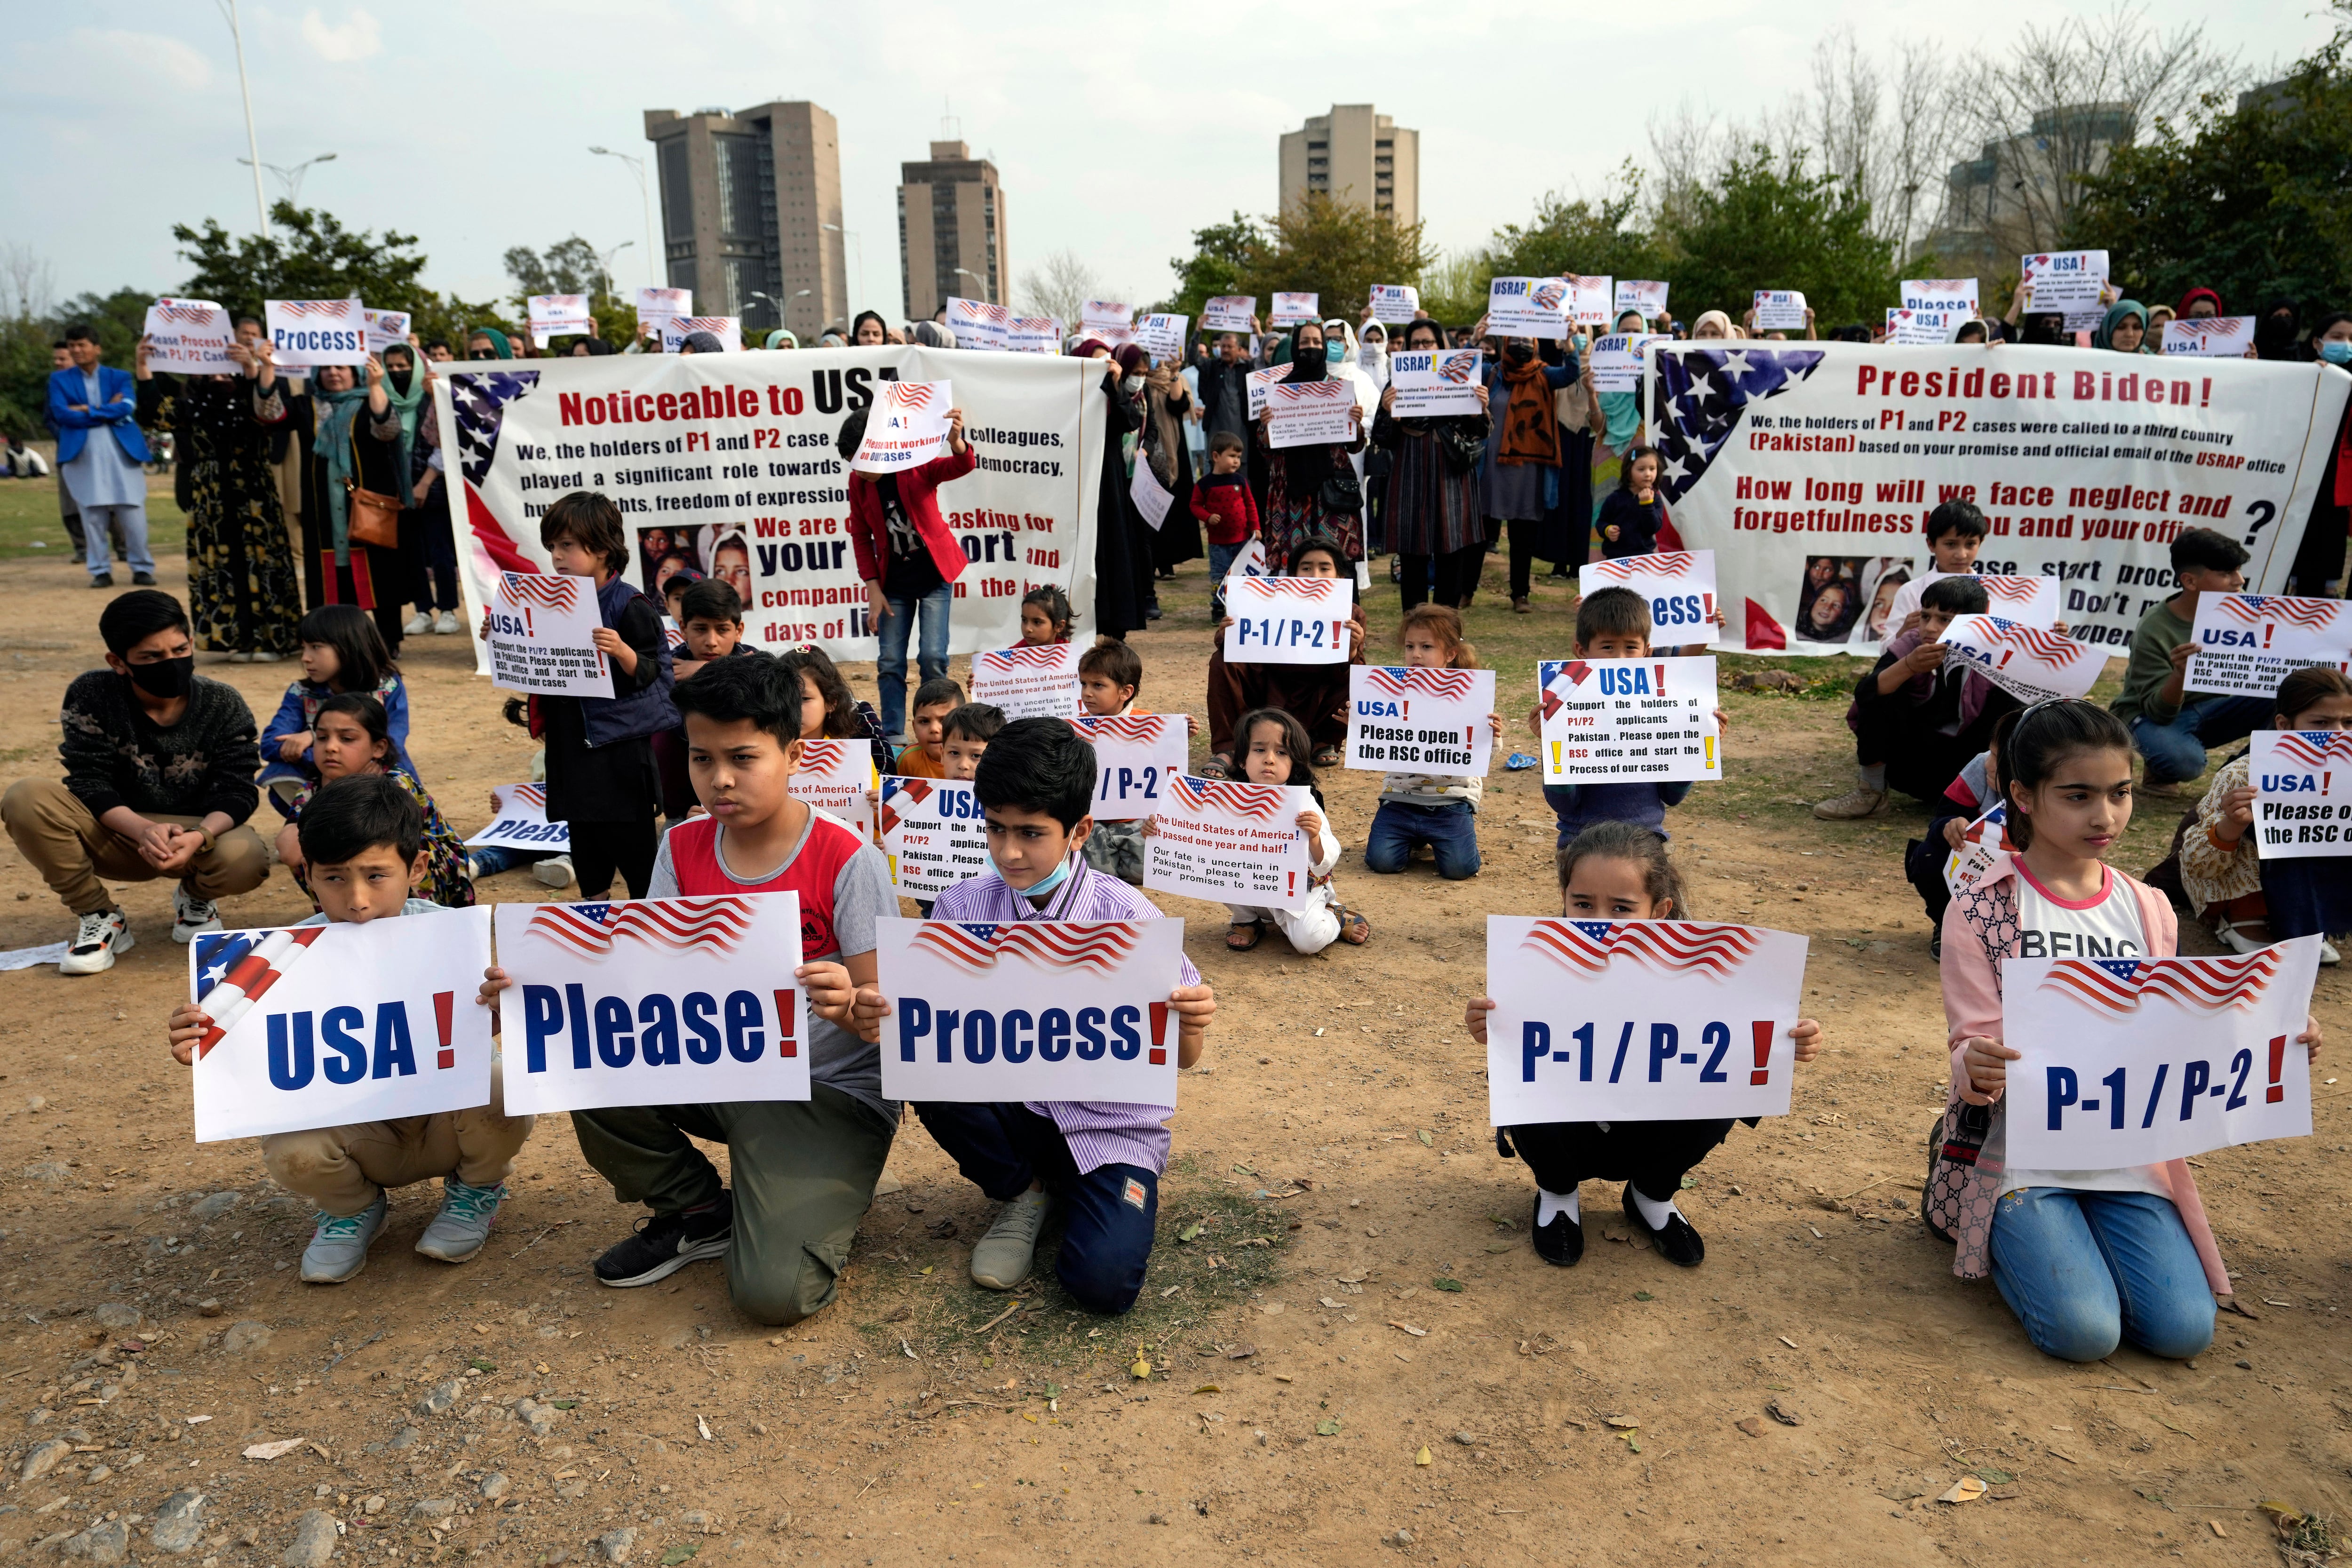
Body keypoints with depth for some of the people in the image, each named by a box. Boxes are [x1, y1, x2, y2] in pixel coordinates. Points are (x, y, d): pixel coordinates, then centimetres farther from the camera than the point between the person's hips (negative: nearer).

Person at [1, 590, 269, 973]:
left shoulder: (224, 706, -11)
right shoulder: (90, 696, -11)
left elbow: (236, 791, -15)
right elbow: (89, 783, -15)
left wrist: (199, 836, -37)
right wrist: (144, 830, -35)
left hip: (201, 831, -1)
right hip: (116, 831, 1)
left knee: (247, 861, -35)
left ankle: (195, 896, 7)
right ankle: (98, 915, -5)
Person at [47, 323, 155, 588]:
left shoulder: (120, 377, 11)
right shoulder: (60, 379, 11)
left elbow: (128, 407, -7)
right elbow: (61, 415, -4)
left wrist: (87, 411, -9)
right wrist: (109, 412, -7)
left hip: (122, 451, 0)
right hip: (82, 455, 0)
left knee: (133, 515, -1)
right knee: (92, 516, 1)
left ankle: (142, 568, 9)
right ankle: (100, 571, 7)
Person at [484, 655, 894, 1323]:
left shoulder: (846, 860, -17)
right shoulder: (684, 848, 0)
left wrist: (848, 1004, -40)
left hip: (833, 1093, -6)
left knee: (773, 1292, -23)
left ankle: (813, 1203, 14)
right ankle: (696, 1211, 5)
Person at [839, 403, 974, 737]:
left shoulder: (918, 466, -15)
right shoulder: (858, 482, -5)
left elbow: (963, 466, -33)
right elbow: (861, 537, 4)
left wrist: (956, 443, -57)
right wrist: (873, 588, -4)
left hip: (934, 577, -3)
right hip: (893, 583, 3)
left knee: (932, 657, -10)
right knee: (890, 662, 1)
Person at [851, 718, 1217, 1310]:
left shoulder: (1125, 915, -15)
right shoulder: (964, 907, -8)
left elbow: (1180, 1057, -11)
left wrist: (1191, 1027, -35)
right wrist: (884, 1020, -31)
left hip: (1112, 1122, -3)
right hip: (1015, 1102, 3)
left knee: (1103, 1283, -25)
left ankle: (1068, 1189, 13)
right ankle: (1024, 1194, 3)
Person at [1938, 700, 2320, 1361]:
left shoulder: (2150, 911, 6)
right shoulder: (1981, 912, -9)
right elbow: (1974, 1048, -12)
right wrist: (1977, 1071, -35)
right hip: (2020, 1153, -4)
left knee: (2184, 1329, -13)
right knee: (2084, 1330, -19)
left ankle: (2070, 1233, 15)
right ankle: (2002, 1230, 12)